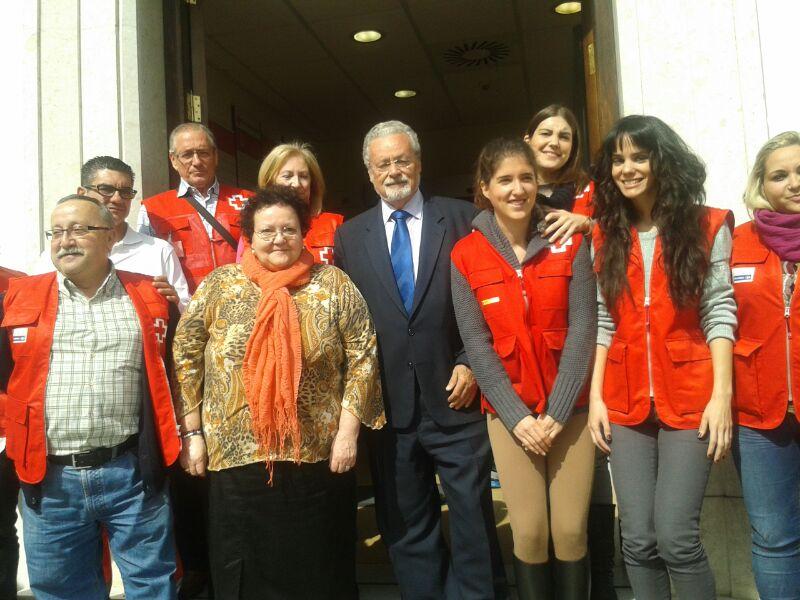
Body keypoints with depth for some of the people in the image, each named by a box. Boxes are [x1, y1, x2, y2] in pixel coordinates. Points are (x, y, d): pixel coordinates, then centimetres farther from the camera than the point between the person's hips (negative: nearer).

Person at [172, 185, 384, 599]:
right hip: (236, 458, 1)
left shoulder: (334, 285, 0)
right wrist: (192, 433, 0)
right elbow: (186, 359, 3)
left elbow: (362, 359, -2)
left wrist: (348, 431, -6)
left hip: (319, 458, 0)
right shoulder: (219, 286, 1)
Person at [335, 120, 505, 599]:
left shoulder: (462, 219, 2)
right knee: (406, 527, 14)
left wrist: (471, 364, -8)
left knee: (473, 518, 8)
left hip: (455, 397, -2)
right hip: (388, 405, 2)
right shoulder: (350, 236, 8)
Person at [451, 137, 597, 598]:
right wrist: (518, 417, -9)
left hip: (570, 406, 0)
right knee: (529, 532, 3)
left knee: (571, 530, 3)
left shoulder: (569, 243, -1)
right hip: (509, 411, 0)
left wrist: (557, 412, -11)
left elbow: (582, 328, -5)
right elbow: (476, 344, -4)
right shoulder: (466, 256, -2)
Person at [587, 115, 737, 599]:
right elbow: (602, 322, 8)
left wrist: (722, 394, -12)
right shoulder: (606, 235, 10)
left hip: (690, 399, -3)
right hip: (626, 402, 3)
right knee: (638, 540, 5)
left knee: (676, 537, -7)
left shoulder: (707, 227, 1)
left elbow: (719, 314, -3)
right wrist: (596, 396, 2)